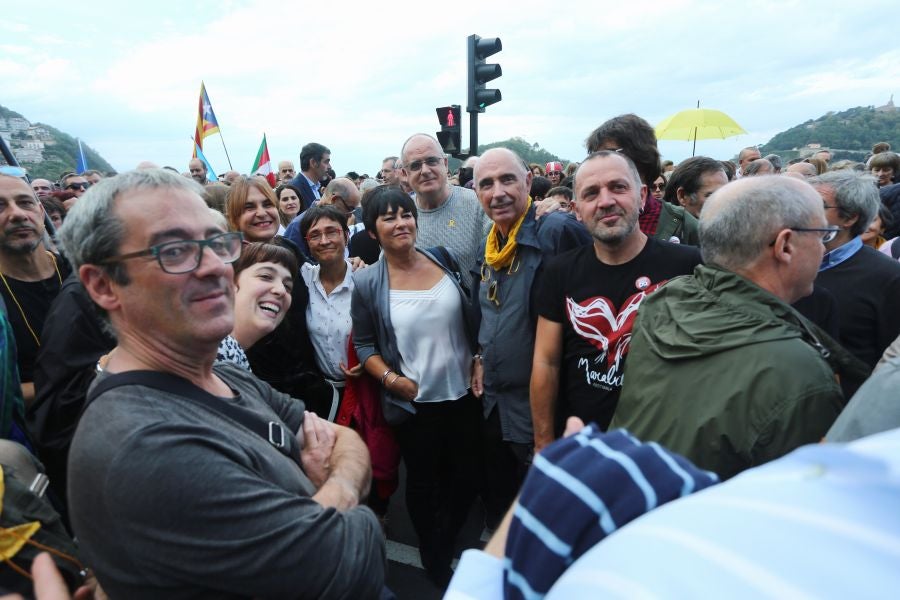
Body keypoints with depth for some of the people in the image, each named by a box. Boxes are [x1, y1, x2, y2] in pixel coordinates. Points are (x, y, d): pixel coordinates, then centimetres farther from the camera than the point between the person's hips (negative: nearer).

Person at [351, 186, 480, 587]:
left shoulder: (442, 260, -2)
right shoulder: (366, 283, -11)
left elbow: (469, 318, 7)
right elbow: (364, 345, -3)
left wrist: (479, 359, 0)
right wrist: (391, 379, -17)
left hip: (463, 393, 4)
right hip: (413, 404, -3)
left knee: (468, 475, 18)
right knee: (424, 482, 17)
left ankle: (448, 542, 49)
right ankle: (433, 557, 44)